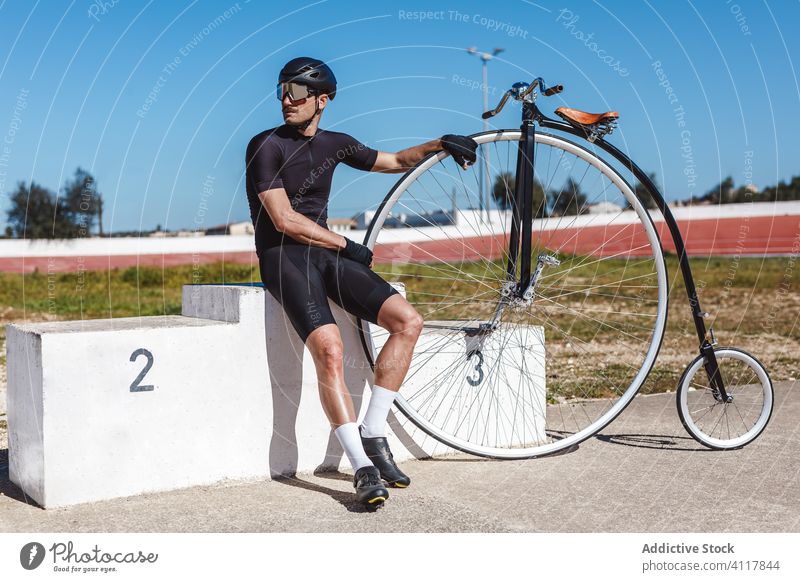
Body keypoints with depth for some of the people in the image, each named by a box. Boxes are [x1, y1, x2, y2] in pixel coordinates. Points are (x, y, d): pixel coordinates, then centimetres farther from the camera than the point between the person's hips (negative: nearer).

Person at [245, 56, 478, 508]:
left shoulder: (335, 144, 14)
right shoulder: (267, 146, -4)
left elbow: (397, 161, 25)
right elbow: (285, 221, -11)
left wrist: (440, 144, 10)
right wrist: (346, 244, -6)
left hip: (327, 252, 6)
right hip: (283, 256, -6)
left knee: (409, 321, -12)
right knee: (330, 350, -29)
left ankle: (372, 434, -3)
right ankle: (363, 467, -21)